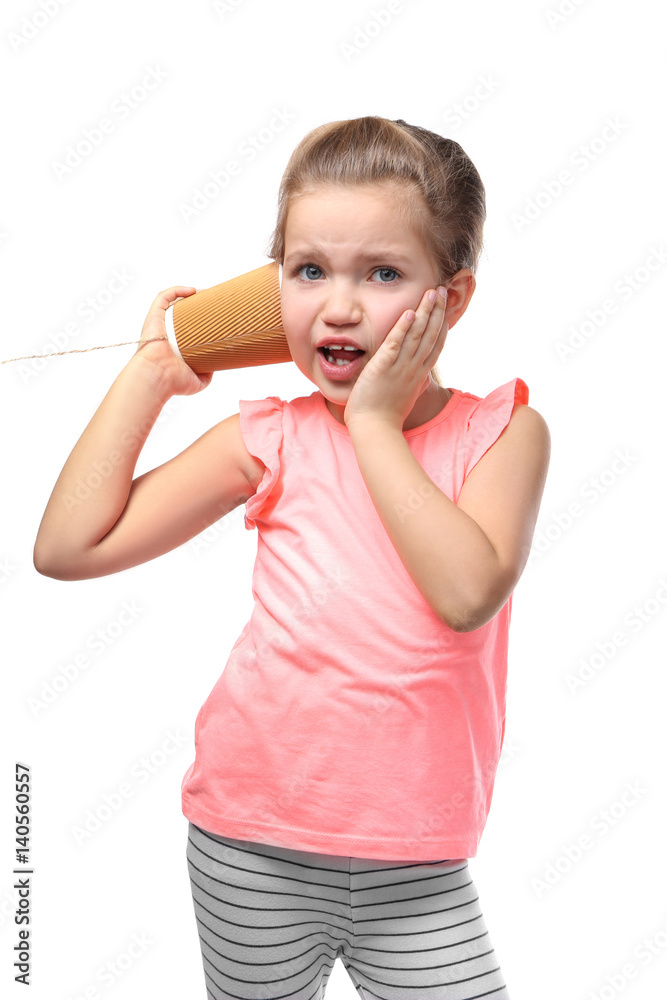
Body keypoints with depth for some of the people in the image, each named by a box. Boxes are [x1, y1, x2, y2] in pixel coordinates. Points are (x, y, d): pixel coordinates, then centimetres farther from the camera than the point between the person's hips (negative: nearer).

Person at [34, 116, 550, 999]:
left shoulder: (503, 431, -6)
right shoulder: (272, 440, -4)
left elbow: (468, 592, -24)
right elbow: (70, 546, -8)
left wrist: (374, 422, -19)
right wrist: (150, 372, -6)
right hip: (254, 849, 1)